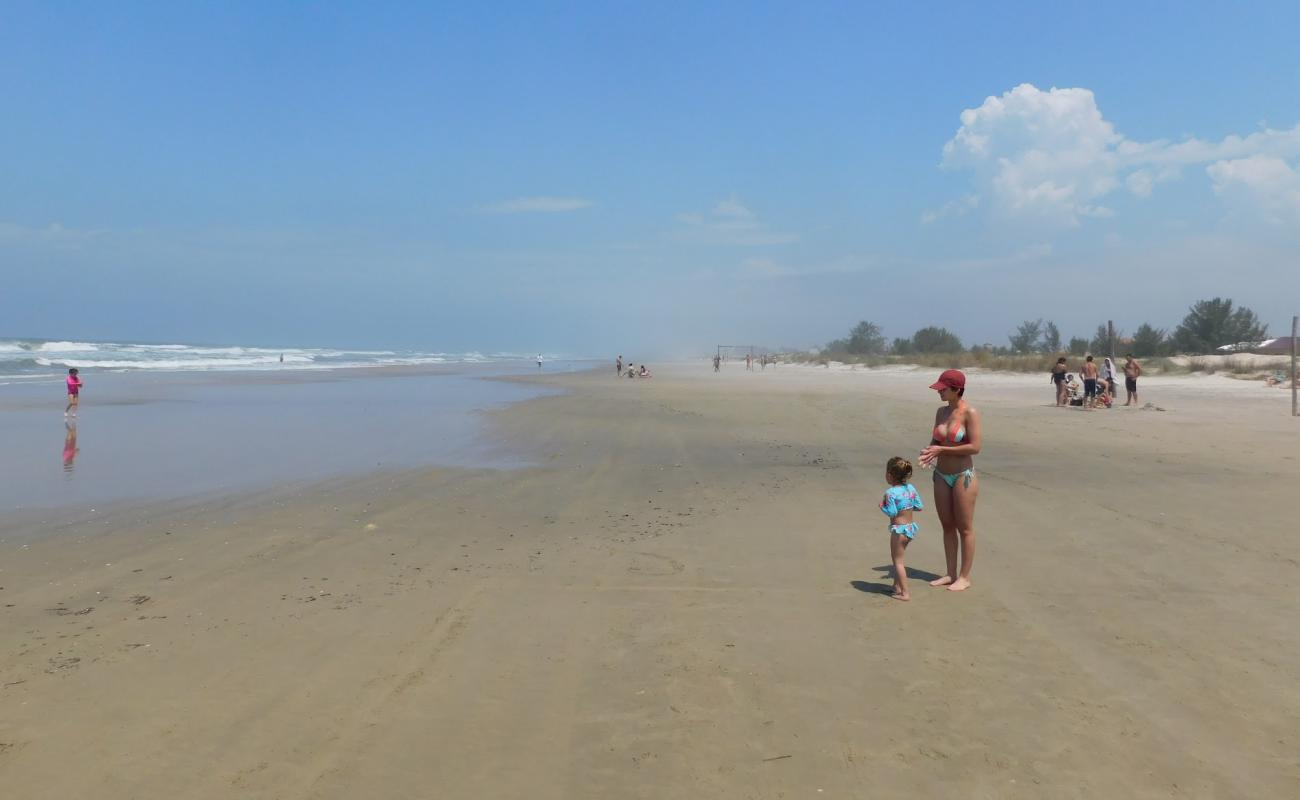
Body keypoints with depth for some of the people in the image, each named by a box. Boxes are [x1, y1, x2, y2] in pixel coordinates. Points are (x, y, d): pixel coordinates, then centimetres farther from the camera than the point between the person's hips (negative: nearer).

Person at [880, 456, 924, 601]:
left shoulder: (890, 493, -18)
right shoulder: (911, 488, 2)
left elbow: (892, 513, -21)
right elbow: (920, 507, 5)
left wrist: (882, 505, -5)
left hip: (899, 530, -8)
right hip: (911, 528, 8)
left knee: (898, 561, 1)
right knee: (896, 558, 22)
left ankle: (904, 593, 1)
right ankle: (897, 586, 30)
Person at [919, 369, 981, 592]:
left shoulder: (970, 413, -15)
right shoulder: (941, 411, 5)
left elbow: (976, 446, -20)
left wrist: (941, 449, -21)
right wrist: (930, 451, -9)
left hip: (964, 476, -7)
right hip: (941, 476, 7)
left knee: (964, 528, 4)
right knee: (947, 526, 13)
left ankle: (965, 577, 15)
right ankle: (951, 574, 23)